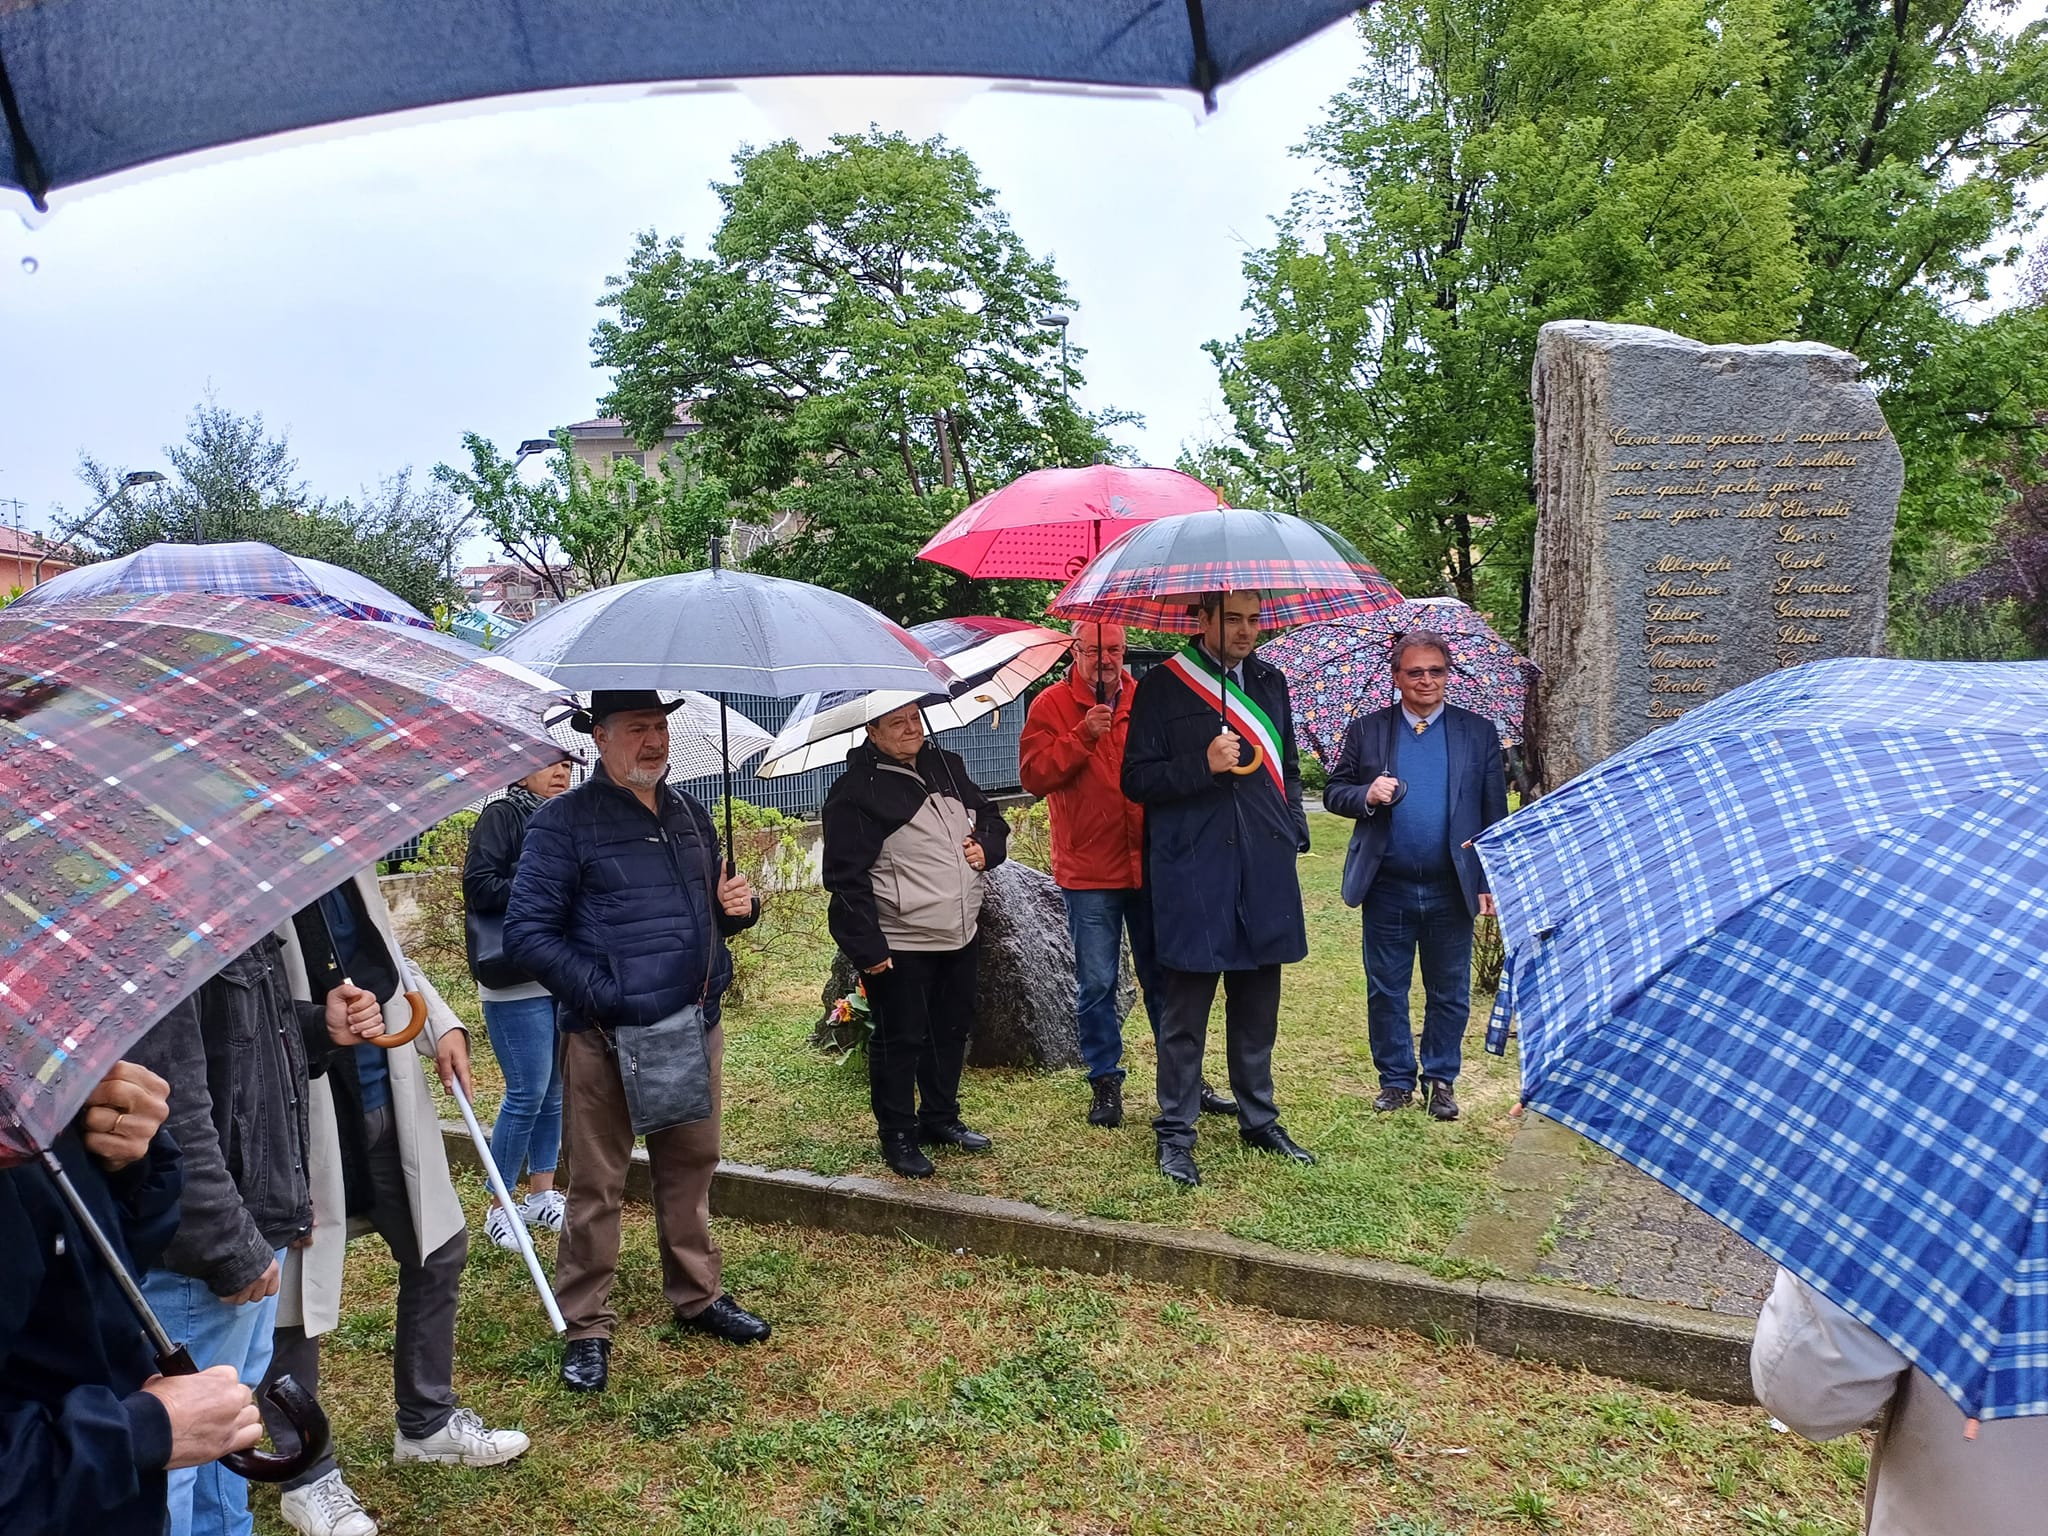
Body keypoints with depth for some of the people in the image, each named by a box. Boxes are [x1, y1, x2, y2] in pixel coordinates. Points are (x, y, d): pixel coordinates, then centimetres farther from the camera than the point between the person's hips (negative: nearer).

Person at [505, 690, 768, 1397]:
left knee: (691, 1167, 17)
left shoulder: (689, 815, 11)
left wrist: (738, 907, -1)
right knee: (597, 1184, 4)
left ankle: (697, 1296, 34)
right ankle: (586, 1327, 19)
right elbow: (527, 931, -12)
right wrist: (603, 993, -19)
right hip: (606, 1037, -6)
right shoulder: (564, 820, -8)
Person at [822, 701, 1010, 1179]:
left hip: (962, 938, 7)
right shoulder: (856, 793, -13)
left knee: (951, 1031, 18)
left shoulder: (948, 767, 9)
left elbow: (992, 817, 22)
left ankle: (941, 1118, 36)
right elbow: (846, 879, -15)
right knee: (900, 1041, 3)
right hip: (898, 948, -7)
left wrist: (987, 845, -1)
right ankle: (897, 1136, 20)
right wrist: (867, 947, -18)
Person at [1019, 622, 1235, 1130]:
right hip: (1087, 872, -2)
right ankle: (1105, 1082, 19)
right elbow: (1034, 775, -10)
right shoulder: (1052, 705, 0)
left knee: (1162, 976, 12)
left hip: (1150, 865, 3)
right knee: (1096, 983, 4)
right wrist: (1083, 735, -20)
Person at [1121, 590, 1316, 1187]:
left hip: (1265, 869, 5)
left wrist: (1294, 831, 11)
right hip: (1192, 871, -5)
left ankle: (1259, 1120, 28)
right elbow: (1136, 779, -5)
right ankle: (1175, 1133, 13)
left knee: (1257, 1004, 14)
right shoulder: (1163, 685, -3)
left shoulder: (1270, 683, 14)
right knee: (1185, 1010, 1)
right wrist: (1202, 766, -18)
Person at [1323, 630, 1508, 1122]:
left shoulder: (1479, 733, 4)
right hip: (1386, 888, 0)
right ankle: (1395, 1079, 23)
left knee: (1450, 993, 10)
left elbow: (1495, 813, 4)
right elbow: (1334, 793, 5)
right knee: (1385, 991, 9)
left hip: (1451, 889, 0)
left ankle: (1441, 1080, 25)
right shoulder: (1365, 731, 4)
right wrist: (1367, 795, -16)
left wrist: (1491, 880, -2)